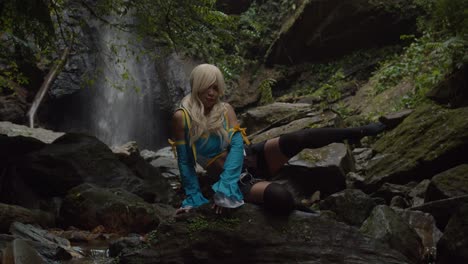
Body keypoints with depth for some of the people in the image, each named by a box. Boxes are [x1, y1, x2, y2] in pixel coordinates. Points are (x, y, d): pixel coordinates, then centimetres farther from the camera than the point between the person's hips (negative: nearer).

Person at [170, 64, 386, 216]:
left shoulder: (225, 110, 1)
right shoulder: (182, 117, -9)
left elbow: (237, 145, -10)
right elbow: (185, 162, -7)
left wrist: (225, 188, -23)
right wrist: (194, 199, -12)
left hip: (253, 157, 4)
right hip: (239, 179, -3)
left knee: (299, 138, -23)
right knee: (280, 198, -35)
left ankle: (359, 132, -7)